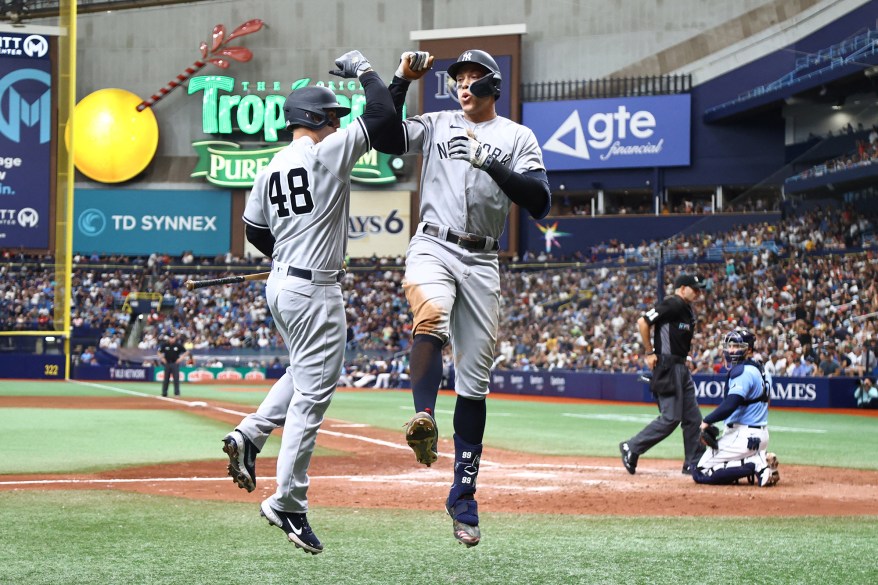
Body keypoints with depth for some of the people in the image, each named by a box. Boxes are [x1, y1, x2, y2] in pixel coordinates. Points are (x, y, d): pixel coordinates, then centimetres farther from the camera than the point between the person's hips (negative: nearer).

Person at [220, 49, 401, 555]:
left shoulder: (270, 171, 9)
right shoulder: (328, 152, -13)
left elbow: (256, 233, 16)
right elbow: (384, 119, -15)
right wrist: (364, 70, -2)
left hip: (281, 285, 9)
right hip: (316, 293, -9)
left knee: (305, 375, 28)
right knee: (312, 395, -3)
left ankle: (250, 436, 13)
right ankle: (288, 505, -1)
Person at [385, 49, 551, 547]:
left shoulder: (517, 138, 9)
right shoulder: (437, 125, 14)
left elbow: (540, 203, -5)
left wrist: (488, 162, -15)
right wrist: (403, 79, -6)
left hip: (482, 262, 1)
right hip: (433, 248, -1)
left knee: (475, 382, 3)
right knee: (431, 317, -37)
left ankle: (463, 500, 10)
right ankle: (425, 418, -53)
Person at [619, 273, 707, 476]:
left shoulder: (688, 310, 17)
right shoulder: (673, 304, -13)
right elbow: (642, 322, -17)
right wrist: (650, 353, -13)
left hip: (681, 367, 10)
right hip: (667, 367, -10)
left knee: (693, 418, 9)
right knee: (670, 417, -11)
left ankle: (693, 463, 14)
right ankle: (632, 448, -1)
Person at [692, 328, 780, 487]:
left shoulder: (743, 371, -14)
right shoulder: (759, 370, 15)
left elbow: (730, 405, -24)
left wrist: (707, 421, -15)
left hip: (742, 436, -9)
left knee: (700, 473, -8)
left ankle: (756, 465, -15)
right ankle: (760, 458, 2)